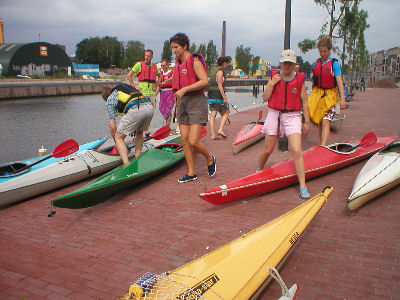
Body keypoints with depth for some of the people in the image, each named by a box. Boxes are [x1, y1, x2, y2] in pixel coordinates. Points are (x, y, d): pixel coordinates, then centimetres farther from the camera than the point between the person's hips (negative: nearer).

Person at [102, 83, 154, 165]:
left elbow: (112, 127, 19)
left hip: (134, 110, -6)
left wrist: (116, 142, 33)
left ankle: (126, 164, -7)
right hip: (150, 107, 6)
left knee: (119, 137, 9)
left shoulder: (109, 100, 22)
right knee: (139, 132, 31)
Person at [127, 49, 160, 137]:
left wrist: (156, 85, 15)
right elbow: (128, 75, -1)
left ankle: (147, 131, 20)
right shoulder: (139, 64, 1)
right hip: (142, 93, -5)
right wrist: (134, 86, -5)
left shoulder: (154, 66, 13)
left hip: (152, 93, 5)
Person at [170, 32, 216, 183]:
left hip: (196, 101, -8)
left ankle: (210, 160, 17)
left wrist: (185, 89, -24)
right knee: (185, 140, 5)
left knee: (193, 141, -12)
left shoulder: (194, 61, -9)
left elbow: (205, 81, -20)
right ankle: (191, 173, 14)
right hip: (183, 102, 8)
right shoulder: (178, 63, 15)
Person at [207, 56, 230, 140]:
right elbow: (220, 85, -17)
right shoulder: (220, 71, -11)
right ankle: (220, 129, -6)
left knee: (213, 115, 4)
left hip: (211, 94, 8)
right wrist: (224, 98, -17)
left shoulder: (212, 69, 15)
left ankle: (213, 135, 2)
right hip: (218, 94, -8)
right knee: (225, 113, 7)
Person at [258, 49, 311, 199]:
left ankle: (303, 186, -5)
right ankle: (259, 171, 39)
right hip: (274, 114, 1)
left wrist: (307, 121, 8)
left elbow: (304, 102, 7)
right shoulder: (274, 76, 4)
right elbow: (265, 98, 0)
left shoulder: (300, 79, 3)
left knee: (296, 151, -11)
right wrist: (272, 84, -12)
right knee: (267, 150, 9)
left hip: (292, 116, -1)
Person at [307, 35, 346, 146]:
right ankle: (322, 145, 19)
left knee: (325, 122, -14)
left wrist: (342, 99, -18)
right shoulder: (315, 64, 10)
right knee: (319, 122, 7)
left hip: (329, 95, -5)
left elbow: (339, 81, -11)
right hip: (317, 94, 5)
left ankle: (323, 147, -20)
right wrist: (311, 97, 20)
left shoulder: (334, 63, -4)